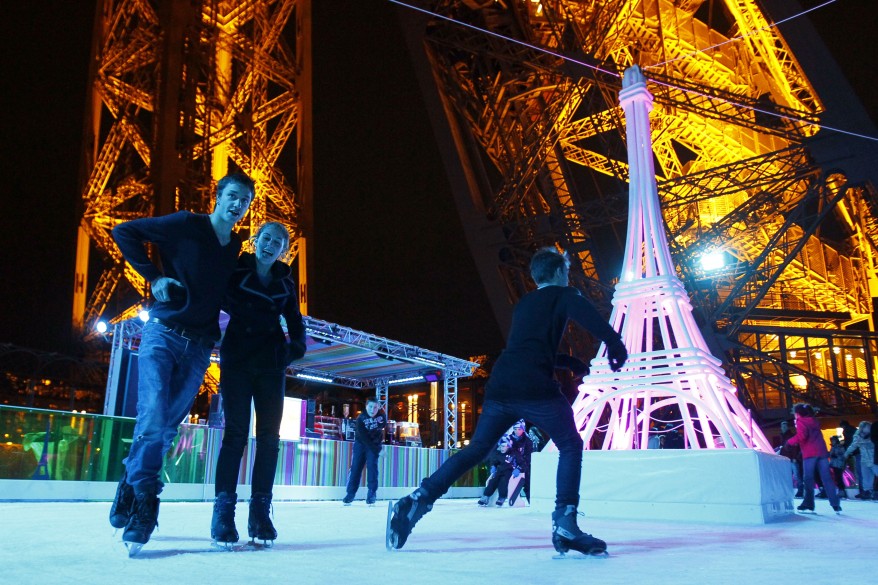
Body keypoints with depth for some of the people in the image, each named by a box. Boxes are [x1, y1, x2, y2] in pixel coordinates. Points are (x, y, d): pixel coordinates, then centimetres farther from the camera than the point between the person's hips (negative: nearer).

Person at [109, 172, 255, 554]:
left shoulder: (235, 247, 12)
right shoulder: (186, 225, -5)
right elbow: (124, 232, -3)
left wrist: (216, 332, 5)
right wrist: (154, 277, -9)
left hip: (199, 346, 5)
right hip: (164, 333, -5)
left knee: (168, 426, 5)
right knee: (153, 418, -16)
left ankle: (132, 492, 19)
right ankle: (142, 498, -5)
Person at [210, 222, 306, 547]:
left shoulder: (285, 282, 12)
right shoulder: (236, 270, 3)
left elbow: (295, 321, 17)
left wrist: (296, 346, 0)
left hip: (271, 365, 3)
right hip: (237, 361, -3)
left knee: (269, 436, -2)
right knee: (236, 432, -8)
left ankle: (260, 511, 2)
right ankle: (223, 511, -5)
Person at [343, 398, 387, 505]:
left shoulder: (382, 415, -15)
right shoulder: (361, 418, -23)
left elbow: (383, 426, 10)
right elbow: (364, 437, -26)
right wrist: (376, 450, -28)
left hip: (375, 444, 1)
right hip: (361, 443, -1)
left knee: (372, 466, -12)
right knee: (355, 467, -3)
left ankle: (372, 493, -5)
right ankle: (350, 493, 6)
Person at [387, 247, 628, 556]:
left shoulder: (523, 304, 30)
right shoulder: (563, 295, 11)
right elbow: (592, 318, -10)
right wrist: (616, 346, -5)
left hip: (499, 385, 6)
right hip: (535, 387, -6)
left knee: (476, 449, 11)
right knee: (571, 447, 8)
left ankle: (418, 499, -2)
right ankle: (565, 524, -5)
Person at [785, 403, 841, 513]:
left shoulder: (800, 421, 1)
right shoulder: (814, 421, 23)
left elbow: (802, 435, -14)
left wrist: (790, 441, -3)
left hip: (810, 453, -6)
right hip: (821, 451, 6)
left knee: (809, 479, -2)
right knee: (827, 478, 4)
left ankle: (808, 504, -4)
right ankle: (835, 504, 0)